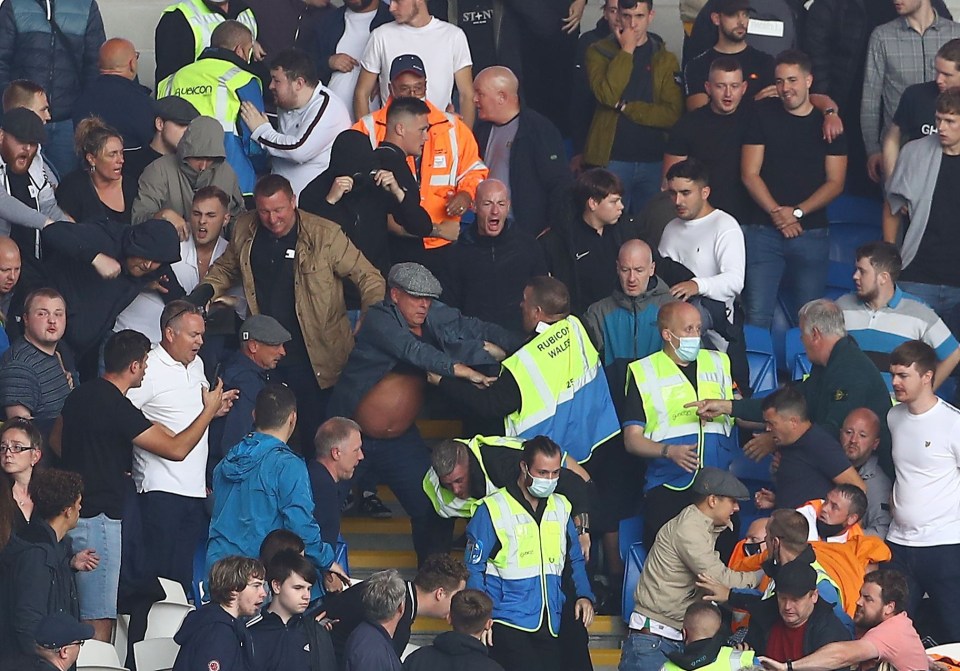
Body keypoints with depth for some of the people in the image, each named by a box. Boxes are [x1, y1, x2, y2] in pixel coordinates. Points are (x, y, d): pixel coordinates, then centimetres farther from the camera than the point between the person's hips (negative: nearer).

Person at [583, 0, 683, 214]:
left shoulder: (666, 60, 8)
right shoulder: (599, 51, 4)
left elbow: (673, 113, -3)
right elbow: (606, 94, -14)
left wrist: (625, 107, -11)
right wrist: (626, 51, -9)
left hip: (654, 161, 2)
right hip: (612, 159, -2)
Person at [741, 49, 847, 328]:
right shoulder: (764, 116, 5)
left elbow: (835, 182, 3)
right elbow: (750, 175, 1)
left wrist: (797, 212, -10)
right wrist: (777, 213, -10)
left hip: (812, 233, 1)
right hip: (763, 231, -1)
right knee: (757, 316, -8)